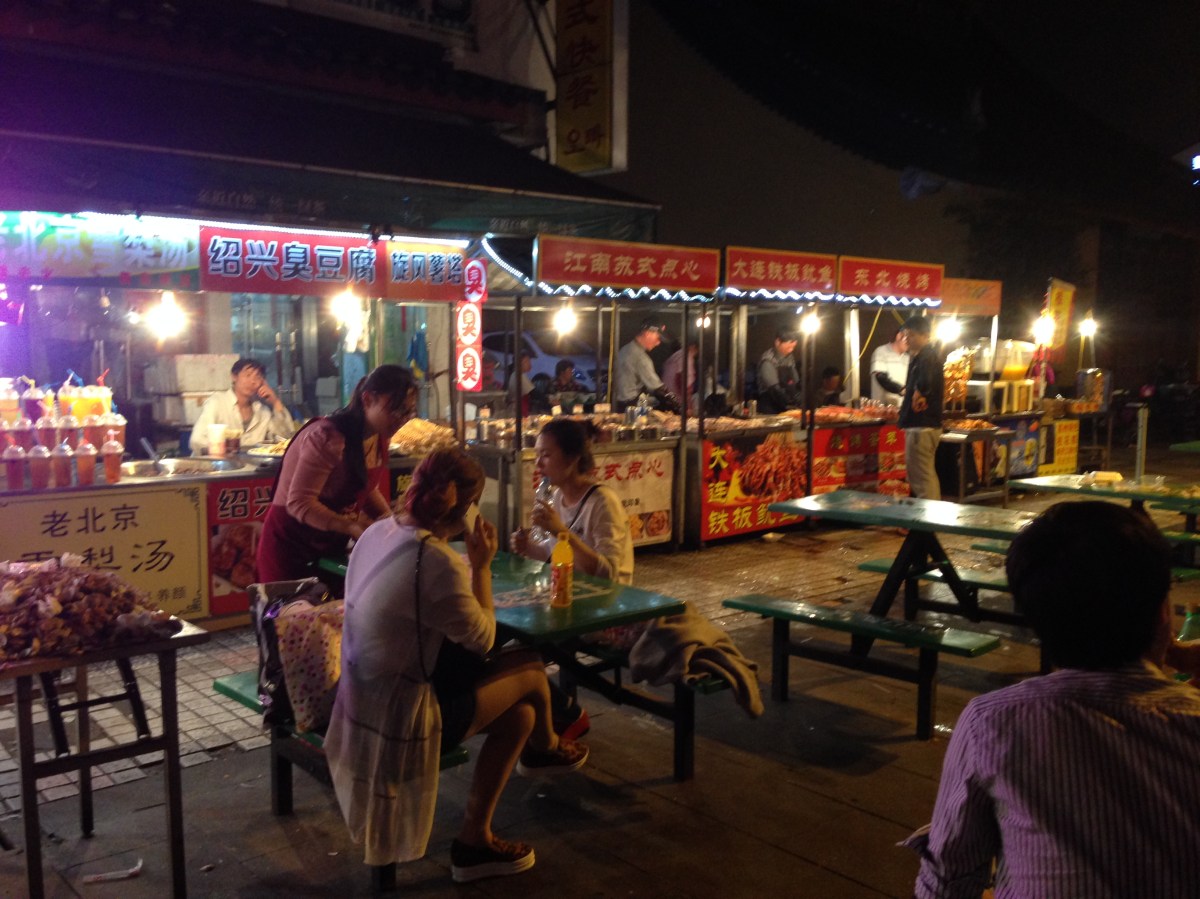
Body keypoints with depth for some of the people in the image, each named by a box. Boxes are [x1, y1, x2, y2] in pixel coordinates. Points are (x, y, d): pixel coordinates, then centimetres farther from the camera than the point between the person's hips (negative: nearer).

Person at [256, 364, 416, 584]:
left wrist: (389, 518, -4)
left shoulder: (379, 437, -1)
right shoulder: (328, 437, -26)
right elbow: (299, 503, -29)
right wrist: (352, 527, -37)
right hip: (291, 547, -7)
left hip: (332, 546, 8)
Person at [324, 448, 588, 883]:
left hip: (367, 699, 9)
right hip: (400, 716, -9)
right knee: (530, 668, 7)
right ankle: (545, 748, 34)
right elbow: (482, 639, -14)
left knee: (519, 714, 17)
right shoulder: (436, 560, -27)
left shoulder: (378, 532, 1)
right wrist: (481, 565, -6)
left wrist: (469, 564, 6)